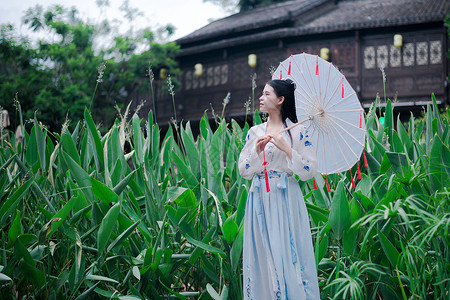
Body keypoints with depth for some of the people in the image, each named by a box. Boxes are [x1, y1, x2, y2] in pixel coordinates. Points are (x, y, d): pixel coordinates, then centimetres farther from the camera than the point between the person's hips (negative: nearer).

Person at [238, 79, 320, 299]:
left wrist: (286, 149, -14)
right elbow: (243, 171, 7)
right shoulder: (254, 132, 9)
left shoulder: (297, 132, -1)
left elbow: (309, 171, -6)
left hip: (286, 200, -3)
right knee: (262, 256, 5)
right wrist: (257, 151, -8)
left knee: (289, 254, -4)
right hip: (260, 200, 4)